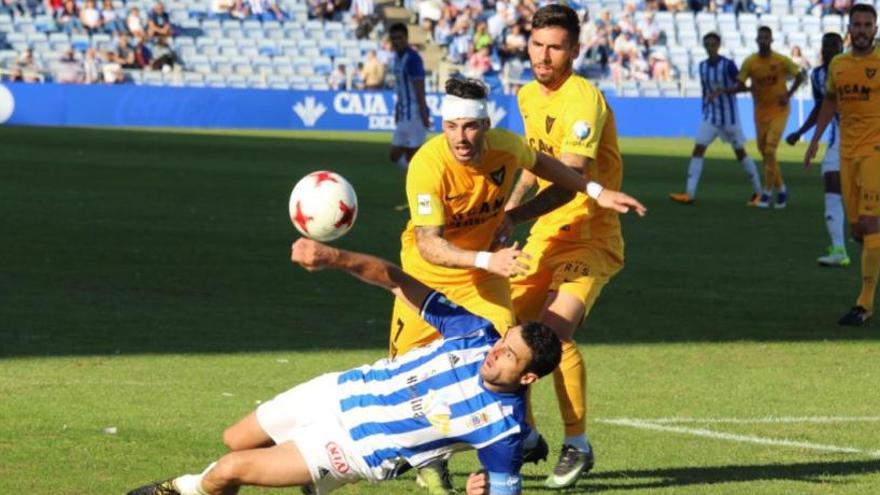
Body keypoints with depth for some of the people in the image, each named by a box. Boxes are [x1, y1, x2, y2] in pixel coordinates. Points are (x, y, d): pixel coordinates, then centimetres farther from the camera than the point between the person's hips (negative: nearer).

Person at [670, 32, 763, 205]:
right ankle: (689, 193, -13)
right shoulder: (702, 66, 4)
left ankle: (757, 191, 20)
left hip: (730, 117, -5)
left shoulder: (728, 65, -13)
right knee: (698, 149, -9)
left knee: (740, 153, 4)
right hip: (711, 116, 5)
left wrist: (725, 89, -31)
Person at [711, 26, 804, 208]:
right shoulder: (750, 63, -5)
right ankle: (781, 188, 27)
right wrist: (723, 91, -15)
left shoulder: (782, 61, -10)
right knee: (765, 152, 8)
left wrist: (788, 95, -8)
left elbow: (799, 76, 3)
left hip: (778, 110, -4)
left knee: (770, 150, -15)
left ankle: (767, 192, -9)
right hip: (760, 111, 4)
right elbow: (740, 86, 1)